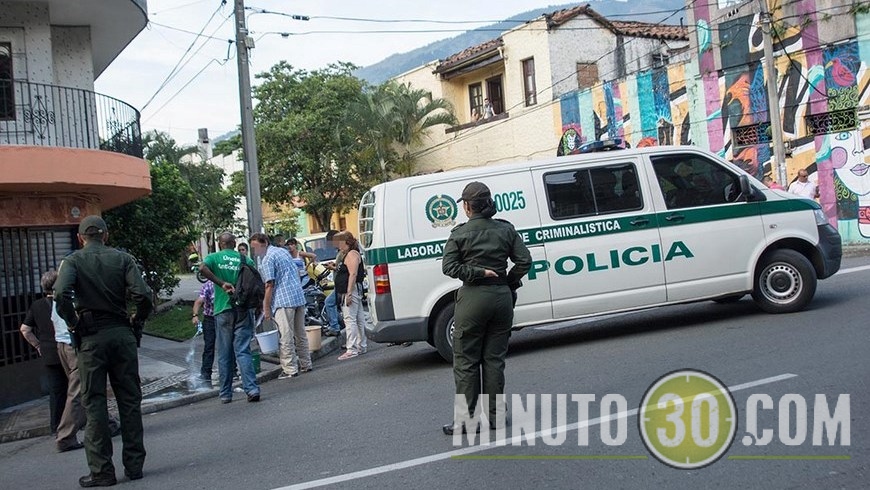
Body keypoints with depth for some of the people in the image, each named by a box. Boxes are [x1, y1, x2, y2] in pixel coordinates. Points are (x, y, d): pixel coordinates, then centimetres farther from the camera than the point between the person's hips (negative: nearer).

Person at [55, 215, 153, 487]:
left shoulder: (73, 261, -1)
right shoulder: (122, 258, 2)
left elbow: (61, 294, -20)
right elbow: (142, 295, -11)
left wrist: (72, 323, -5)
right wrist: (136, 321, 5)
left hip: (91, 336, -1)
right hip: (121, 333, 1)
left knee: (94, 403, 6)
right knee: (129, 400, 9)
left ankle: (101, 471, 8)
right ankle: (134, 465, 14)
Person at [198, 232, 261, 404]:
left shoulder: (214, 257, 3)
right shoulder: (245, 259, 6)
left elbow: (202, 268, -19)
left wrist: (222, 283, -17)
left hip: (223, 310, 0)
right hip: (243, 310, 1)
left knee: (224, 354, 8)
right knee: (243, 351, 0)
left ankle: (226, 394, 14)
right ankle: (252, 388, -13)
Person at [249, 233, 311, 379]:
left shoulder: (267, 259, -9)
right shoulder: (283, 251, 16)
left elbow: (270, 285, -13)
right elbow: (297, 272, 21)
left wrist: (266, 308, -8)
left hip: (284, 301, -9)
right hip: (299, 297, 9)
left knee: (286, 337, -5)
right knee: (300, 334, 15)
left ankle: (290, 369, -4)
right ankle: (305, 364, 22)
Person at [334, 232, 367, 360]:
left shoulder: (352, 254, -12)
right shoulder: (347, 255, 21)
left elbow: (353, 274, -22)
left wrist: (349, 293, -26)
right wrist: (335, 268, 18)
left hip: (351, 291, -11)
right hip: (348, 292, 11)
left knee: (349, 319, -14)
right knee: (359, 319, 12)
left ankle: (352, 349, -16)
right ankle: (361, 347, 18)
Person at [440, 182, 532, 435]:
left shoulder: (460, 234, -5)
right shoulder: (506, 229, 4)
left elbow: (449, 267, -12)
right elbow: (524, 260, 0)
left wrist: (477, 273, -8)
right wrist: (510, 282, 8)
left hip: (473, 298, -4)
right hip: (502, 297, 4)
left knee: (466, 360, 4)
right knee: (495, 358, 11)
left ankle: (465, 418, 4)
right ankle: (496, 414, 14)